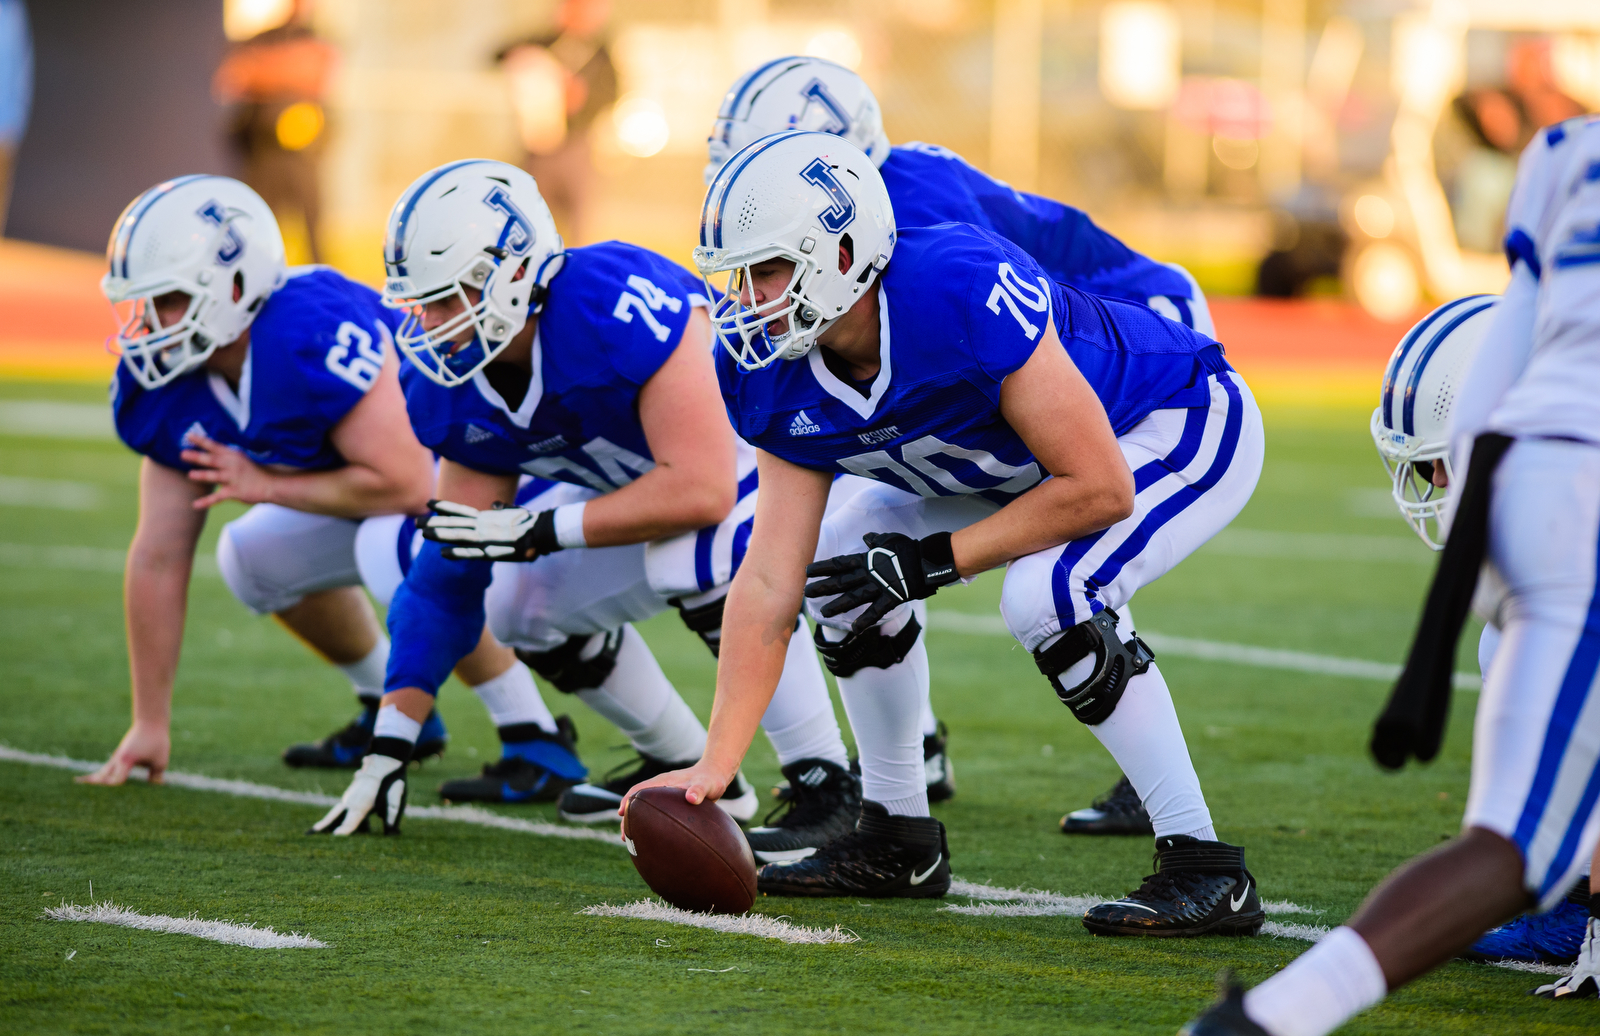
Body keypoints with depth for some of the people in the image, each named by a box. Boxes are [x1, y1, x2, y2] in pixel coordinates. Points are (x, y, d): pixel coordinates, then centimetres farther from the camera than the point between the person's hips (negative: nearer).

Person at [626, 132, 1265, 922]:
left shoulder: (967, 292, -39)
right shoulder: (782, 375, -15)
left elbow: (1098, 488, -33)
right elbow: (770, 582, -13)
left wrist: (939, 560, -27)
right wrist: (714, 768, -18)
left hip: (1189, 423, -8)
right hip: (1029, 461, 8)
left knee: (1047, 592, -31)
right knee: (843, 565, 2)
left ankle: (1206, 871, -21)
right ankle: (898, 841, 18)